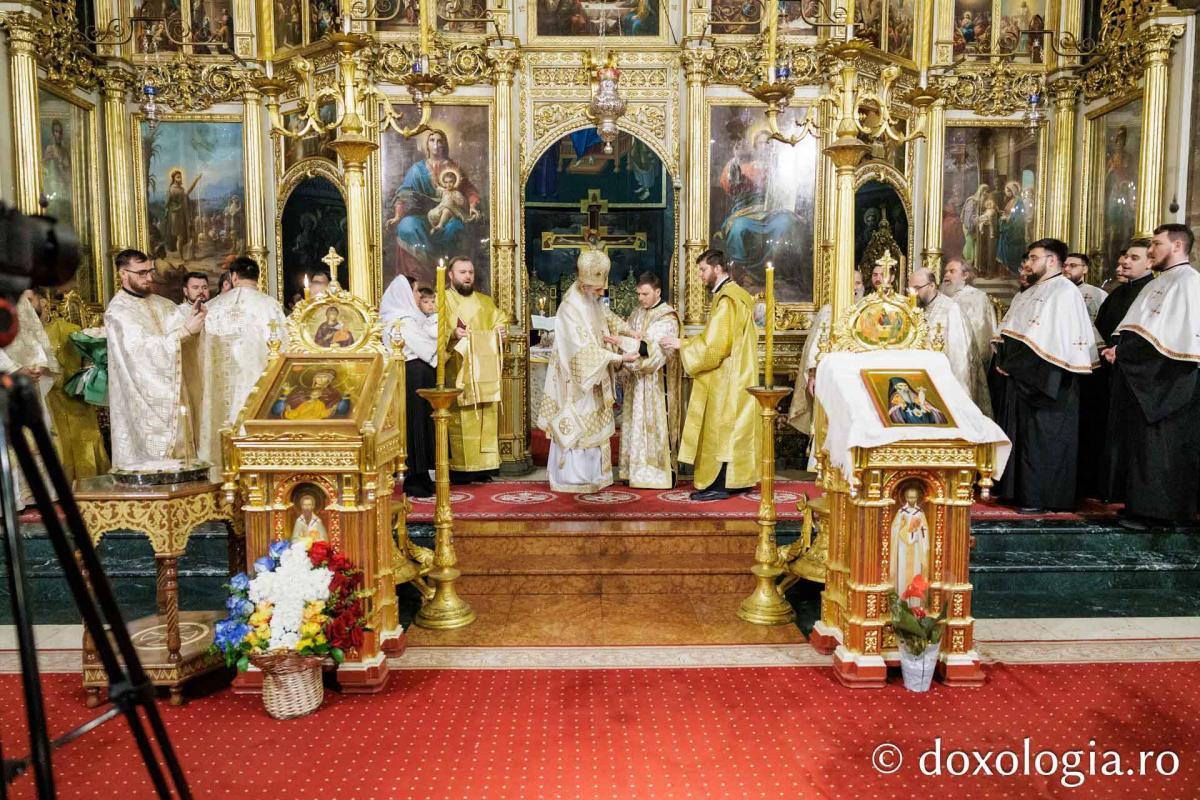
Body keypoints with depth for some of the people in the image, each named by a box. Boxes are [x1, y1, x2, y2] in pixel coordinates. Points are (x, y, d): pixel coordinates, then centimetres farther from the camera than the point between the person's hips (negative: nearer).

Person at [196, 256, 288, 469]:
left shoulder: (215, 306, 4)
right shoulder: (269, 304, -8)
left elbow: (205, 351, 10)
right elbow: (281, 347, -7)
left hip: (222, 383, 3)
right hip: (258, 379, -3)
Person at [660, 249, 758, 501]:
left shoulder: (727, 300, -18)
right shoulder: (733, 295, 15)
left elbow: (715, 345, -22)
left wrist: (681, 344, -12)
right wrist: (686, 343, 9)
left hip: (725, 379, -10)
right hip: (727, 376, 10)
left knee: (719, 428, -4)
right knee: (722, 430, 12)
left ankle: (718, 486, 2)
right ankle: (717, 481, 18)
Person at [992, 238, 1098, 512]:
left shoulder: (1065, 292, -11)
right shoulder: (1029, 294, 18)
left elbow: (1048, 339, -19)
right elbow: (1009, 333, 17)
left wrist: (1013, 363, -16)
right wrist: (1004, 361, 1)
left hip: (1045, 381, -9)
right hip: (1021, 377, 9)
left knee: (1041, 438, -3)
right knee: (1017, 434, 12)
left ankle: (1039, 498, 3)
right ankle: (1014, 488, 20)